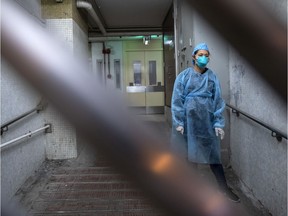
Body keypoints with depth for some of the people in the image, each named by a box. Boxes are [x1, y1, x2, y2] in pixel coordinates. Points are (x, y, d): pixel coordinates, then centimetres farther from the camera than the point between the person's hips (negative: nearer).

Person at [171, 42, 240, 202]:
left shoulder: (212, 77, 3)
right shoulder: (184, 76, -3)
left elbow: (218, 101, 3)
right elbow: (177, 101, -4)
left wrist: (218, 123, -4)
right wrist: (179, 123, -9)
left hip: (207, 120, 1)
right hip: (189, 119, -1)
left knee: (213, 152, 6)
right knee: (190, 152, 9)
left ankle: (224, 187, 19)